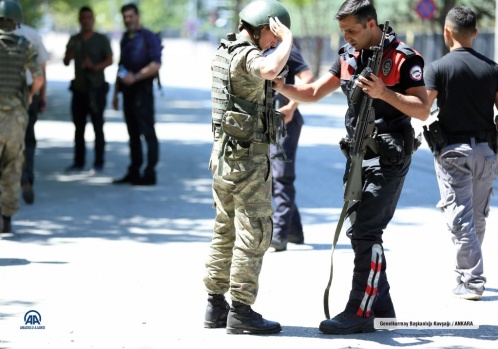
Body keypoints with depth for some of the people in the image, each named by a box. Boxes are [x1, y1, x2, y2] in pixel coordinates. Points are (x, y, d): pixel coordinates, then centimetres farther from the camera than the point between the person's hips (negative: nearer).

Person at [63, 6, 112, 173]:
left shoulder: (101, 39, 0)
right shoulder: (74, 40, 11)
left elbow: (110, 60, -10)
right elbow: (66, 62, 10)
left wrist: (95, 67, -29)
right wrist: (69, 56, -14)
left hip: (96, 89, -4)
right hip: (79, 89, 4)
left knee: (98, 127, -3)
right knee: (79, 127, 4)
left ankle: (99, 163, -1)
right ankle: (78, 162, 8)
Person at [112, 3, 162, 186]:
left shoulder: (148, 38, -7)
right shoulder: (125, 39, 17)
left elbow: (156, 65, -15)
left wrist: (136, 77, -24)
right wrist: (116, 92, 20)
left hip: (142, 90, -8)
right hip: (128, 91, 8)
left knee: (147, 133, -6)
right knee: (133, 133, 10)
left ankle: (150, 174, -5)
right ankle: (134, 173, 14)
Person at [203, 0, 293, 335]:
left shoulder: (224, 51, 11)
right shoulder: (247, 56, -18)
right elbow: (270, 69, -42)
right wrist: (288, 39, -27)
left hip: (225, 152, 9)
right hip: (249, 156, -9)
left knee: (225, 231, 14)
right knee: (254, 234, -4)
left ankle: (216, 305, 18)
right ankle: (241, 311, -4)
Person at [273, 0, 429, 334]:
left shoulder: (403, 58, -12)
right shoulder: (349, 56, 10)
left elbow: (423, 110, -15)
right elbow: (313, 93, 13)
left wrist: (384, 93, -26)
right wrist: (282, 87, -5)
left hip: (388, 158, -8)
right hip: (359, 155, 8)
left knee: (365, 231, -12)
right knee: (360, 230, 10)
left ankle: (360, 313, -9)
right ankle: (380, 305, 20)